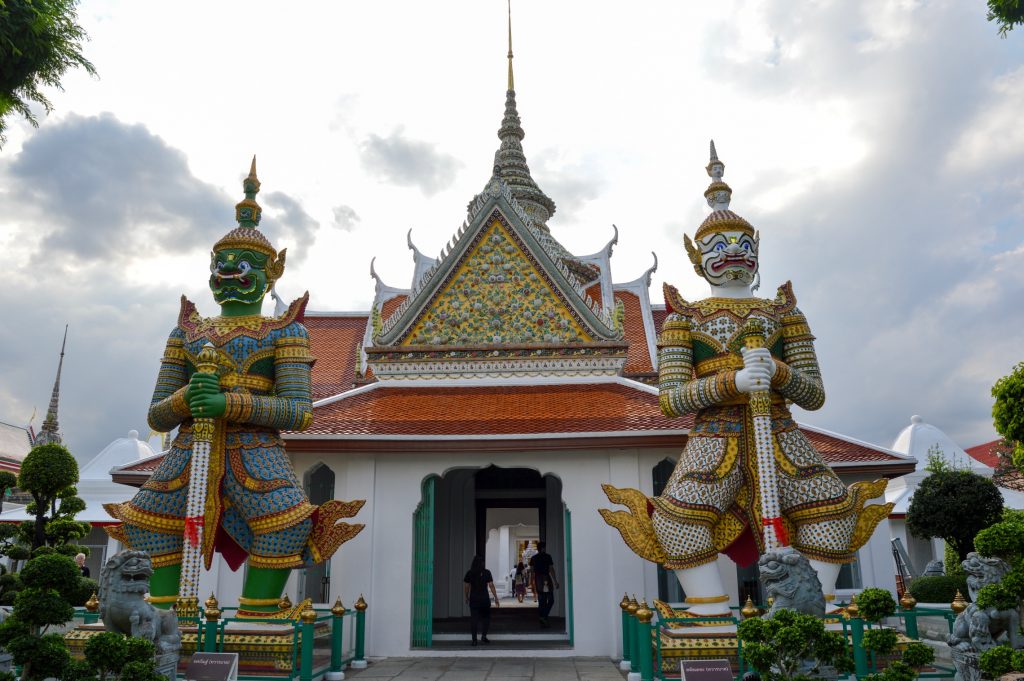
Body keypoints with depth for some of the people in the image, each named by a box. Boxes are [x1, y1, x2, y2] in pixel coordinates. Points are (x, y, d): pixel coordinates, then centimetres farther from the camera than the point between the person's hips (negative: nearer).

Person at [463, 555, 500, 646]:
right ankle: (483, 636, 10)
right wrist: (496, 598, -2)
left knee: (474, 619, 5)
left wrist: (466, 597, 15)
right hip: (484, 599, -1)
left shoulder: (469, 573, -1)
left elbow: (466, 587, 1)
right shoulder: (486, 573, -5)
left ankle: (474, 640, 4)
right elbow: (491, 586, -7)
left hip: (473, 599, 1)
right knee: (486, 618, 15)